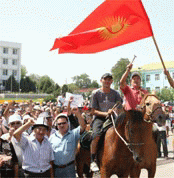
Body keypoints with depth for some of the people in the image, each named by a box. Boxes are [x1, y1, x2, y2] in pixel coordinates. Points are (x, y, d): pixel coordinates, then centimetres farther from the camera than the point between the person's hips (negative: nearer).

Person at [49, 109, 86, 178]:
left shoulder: (73, 134, 1)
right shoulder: (52, 137, 9)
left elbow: (83, 126, -16)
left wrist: (78, 114, -31)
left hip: (69, 169, -2)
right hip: (55, 169, 2)